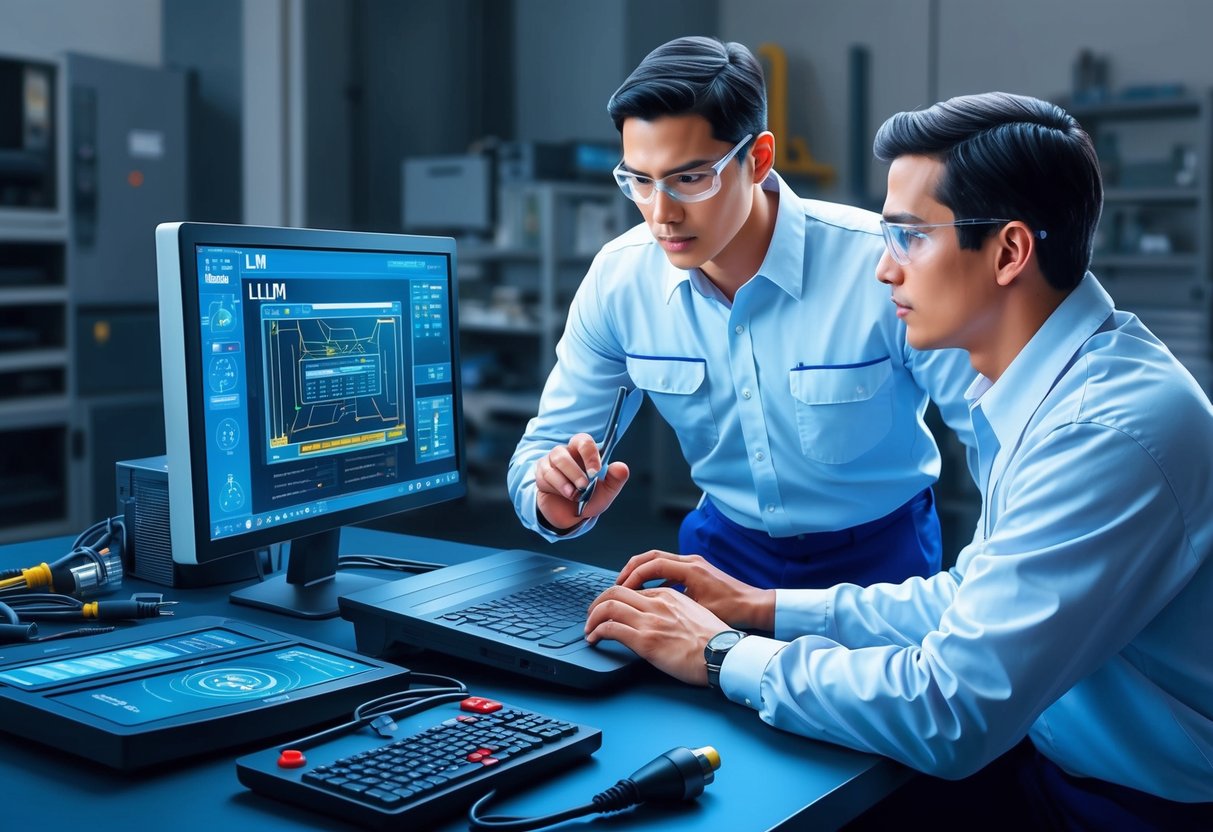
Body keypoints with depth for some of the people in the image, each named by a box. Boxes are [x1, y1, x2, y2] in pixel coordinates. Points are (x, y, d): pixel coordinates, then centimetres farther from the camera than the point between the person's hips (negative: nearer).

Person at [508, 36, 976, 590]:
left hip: (880, 551, -4)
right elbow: (543, 449, -3)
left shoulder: (883, 266, -24)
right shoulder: (618, 279, -12)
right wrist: (554, 499, -26)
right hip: (726, 544, 4)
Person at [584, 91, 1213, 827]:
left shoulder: (1114, 429, -27)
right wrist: (768, 609, 2)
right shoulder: (1056, 386, 2)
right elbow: (981, 599, 10)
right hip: (1053, 751, 7)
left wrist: (723, 654, -16)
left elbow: (950, 713, -29)